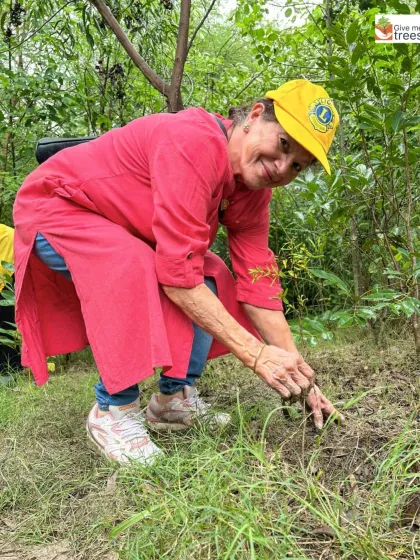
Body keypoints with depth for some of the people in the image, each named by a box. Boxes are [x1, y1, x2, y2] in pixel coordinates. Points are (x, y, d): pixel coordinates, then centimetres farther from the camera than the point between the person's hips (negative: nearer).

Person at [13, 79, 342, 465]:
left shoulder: (254, 188, -8)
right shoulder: (193, 144, -33)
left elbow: (257, 288, -10)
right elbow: (178, 275, -38)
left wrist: (299, 376, -13)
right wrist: (257, 355, -35)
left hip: (127, 234, 8)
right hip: (55, 207, -7)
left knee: (211, 281, -8)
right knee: (135, 271, -34)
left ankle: (174, 398, 2)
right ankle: (113, 410, -15)